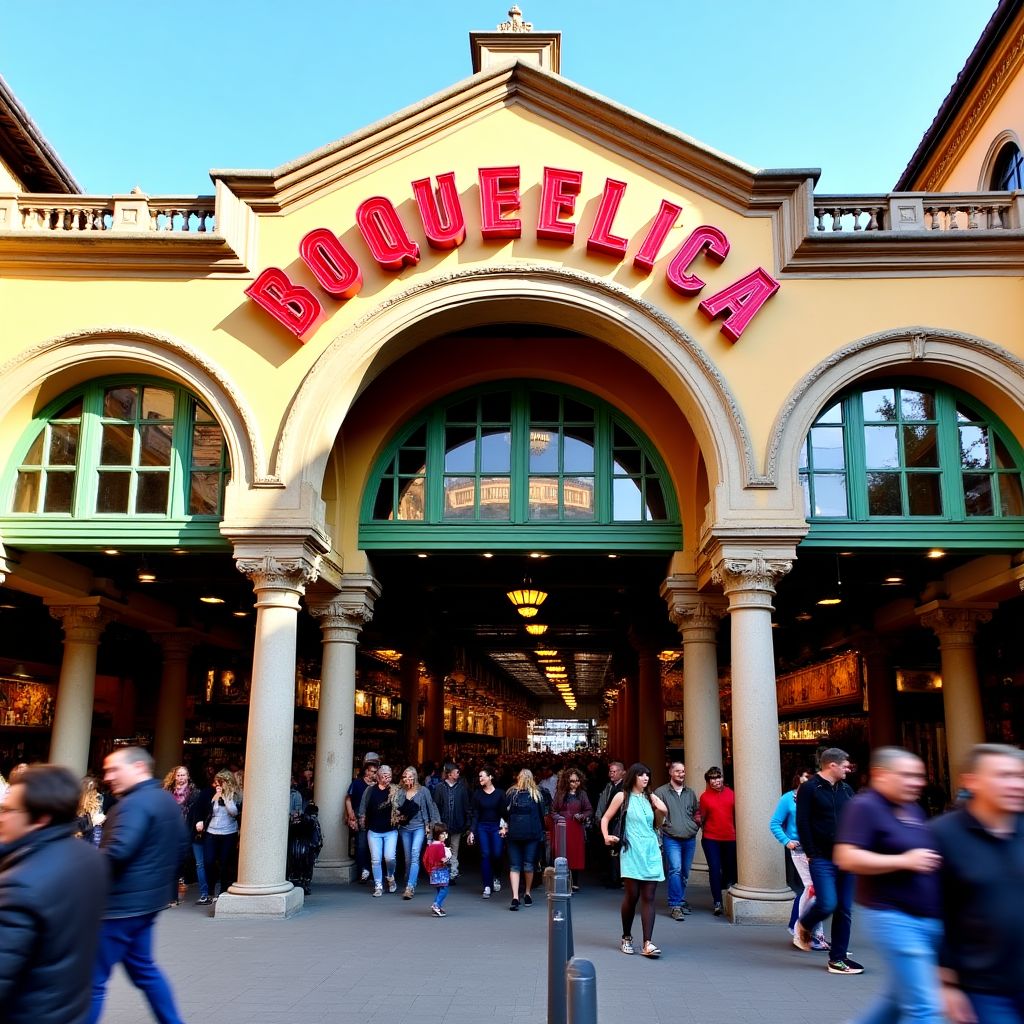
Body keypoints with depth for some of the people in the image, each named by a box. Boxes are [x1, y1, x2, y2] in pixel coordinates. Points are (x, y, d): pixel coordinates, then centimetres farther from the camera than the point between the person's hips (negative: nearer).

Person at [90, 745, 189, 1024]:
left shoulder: (135, 803, -19)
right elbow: (181, 846, 19)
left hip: (122, 903, -10)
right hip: (146, 900, 10)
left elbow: (117, 852, -29)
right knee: (142, 967, 21)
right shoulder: (167, 800, 11)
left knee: (92, 979, -2)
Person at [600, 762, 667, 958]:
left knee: (648, 898, -2)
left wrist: (661, 812, 2)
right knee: (632, 895, -1)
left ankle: (648, 943, -4)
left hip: (651, 852, 4)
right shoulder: (622, 796, 2)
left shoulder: (650, 798, 12)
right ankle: (626, 938, 19)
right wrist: (606, 836, -10)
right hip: (631, 852, -3)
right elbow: (605, 818, 6)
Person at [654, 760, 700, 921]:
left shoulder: (690, 793, 14)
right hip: (671, 839, -5)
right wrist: (659, 837, -8)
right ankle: (675, 906, -13)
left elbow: (696, 813, 26)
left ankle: (681, 901, 26)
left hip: (690, 840, 5)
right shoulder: (661, 792, -1)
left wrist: (696, 826, 11)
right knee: (675, 870, -16)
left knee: (685, 873, 10)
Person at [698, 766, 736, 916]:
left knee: (730, 868, 13)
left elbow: (736, 813, 11)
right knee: (714, 869, -8)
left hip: (730, 838, 2)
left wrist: (737, 830, 10)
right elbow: (702, 818, 4)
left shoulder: (730, 793, 2)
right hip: (711, 838, -2)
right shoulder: (705, 796, -2)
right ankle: (717, 902, -3)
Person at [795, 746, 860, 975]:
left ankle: (838, 958, 15)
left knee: (845, 910, 6)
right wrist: (811, 853, -12)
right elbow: (802, 823, -9)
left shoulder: (845, 789, 13)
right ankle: (803, 926, 16)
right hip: (822, 859, -6)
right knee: (827, 904, -16)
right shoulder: (809, 789, -6)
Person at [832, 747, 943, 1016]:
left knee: (899, 996, 17)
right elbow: (846, 858, -20)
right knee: (923, 1008, -8)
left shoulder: (913, 809, 14)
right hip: (894, 916, -9)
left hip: (929, 919, 9)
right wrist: (904, 861, -22)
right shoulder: (865, 806, -12)